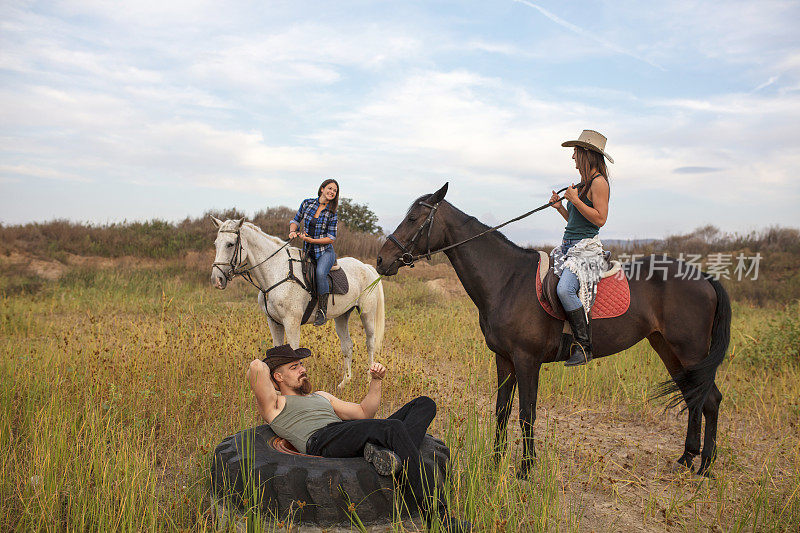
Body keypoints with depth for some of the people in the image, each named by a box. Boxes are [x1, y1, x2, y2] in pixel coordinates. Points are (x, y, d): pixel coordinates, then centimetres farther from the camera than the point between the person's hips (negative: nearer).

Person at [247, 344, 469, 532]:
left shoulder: (321, 396, 40)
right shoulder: (275, 404, 18)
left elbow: (364, 413, 33)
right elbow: (256, 368, -2)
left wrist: (376, 381, 19)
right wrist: (262, 366, 22)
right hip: (321, 441, -8)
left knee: (424, 404, -4)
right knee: (393, 427, -33)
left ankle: (388, 453, -33)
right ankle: (437, 513, -35)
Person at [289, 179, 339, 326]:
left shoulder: (332, 213, -3)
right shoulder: (307, 203, 4)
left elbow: (331, 238, -6)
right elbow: (296, 220, 16)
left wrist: (311, 240, -16)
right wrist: (292, 231, -5)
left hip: (325, 252, -4)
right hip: (307, 252, 4)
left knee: (320, 273, -33)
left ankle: (322, 311, -24)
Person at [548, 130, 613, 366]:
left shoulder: (598, 182, -8)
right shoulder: (583, 183, 19)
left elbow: (600, 219, -18)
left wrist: (575, 200, -15)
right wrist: (560, 207, 10)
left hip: (586, 247, -10)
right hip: (568, 246, 10)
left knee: (564, 289, -31)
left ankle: (583, 346, -22)